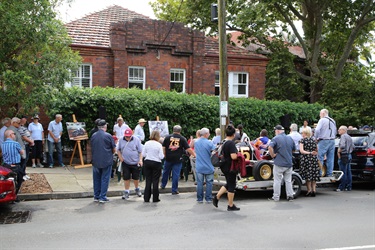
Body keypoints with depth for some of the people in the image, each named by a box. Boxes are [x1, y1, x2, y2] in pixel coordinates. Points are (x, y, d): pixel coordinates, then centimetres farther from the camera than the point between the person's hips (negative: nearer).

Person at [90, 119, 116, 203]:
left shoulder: (93, 136, 2)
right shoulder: (108, 136, -11)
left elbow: (91, 148, 13)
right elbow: (114, 149, -4)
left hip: (96, 161, 4)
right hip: (107, 161, -4)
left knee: (96, 179, 14)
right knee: (105, 179, 4)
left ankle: (96, 196, 20)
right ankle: (103, 197, 4)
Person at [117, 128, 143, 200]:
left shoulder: (136, 140, -6)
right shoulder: (121, 140, 1)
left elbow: (140, 151, -3)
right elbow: (118, 149, 13)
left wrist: (140, 160, -11)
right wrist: (120, 157, -1)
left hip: (135, 163, -1)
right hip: (125, 162, 1)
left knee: (136, 177, 10)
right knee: (126, 178, 3)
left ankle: (137, 189, 35)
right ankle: (127, 192, 16)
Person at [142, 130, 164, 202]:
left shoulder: (147, 143, -2)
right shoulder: (159, 145, -11)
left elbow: (143, 154, 0)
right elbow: (161, 156, -12)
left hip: (147, 163, 3)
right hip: (156, 163, -3)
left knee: (148, 181, 9)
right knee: (155, 181, 5)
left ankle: (146, 198, 12)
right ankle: (155, 198, 11)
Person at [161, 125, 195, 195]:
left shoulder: (167, 137, 0)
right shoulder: (182, 139, -2)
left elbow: (163, 148, 0)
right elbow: (188, 149, -5)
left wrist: (165, 155, 10)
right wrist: (195, 155, 0)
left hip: (168, 158, 2)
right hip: (177, 159, -2)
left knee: (165, 172, 21)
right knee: (176, 174, 3)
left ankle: (163, 185, 35)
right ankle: (174, 190, 7)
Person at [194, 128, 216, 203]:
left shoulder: (196, 142, 3)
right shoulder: (209, 143, -13)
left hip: (199, 167, 3)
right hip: (208, 167, -3)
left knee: (199, 183, 8)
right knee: (209, 183, 7)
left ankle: (199, 199, 13)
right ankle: (208, 198, 11)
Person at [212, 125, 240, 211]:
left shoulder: (224, 142, 6)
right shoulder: (231, 143, -21)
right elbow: (233, 156, -28)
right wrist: (238, 155, -10)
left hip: (225, 167, 8)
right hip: (230, 168, -8)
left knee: (228, 184, 23)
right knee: (231, 186, 4)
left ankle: (217, 197, 18)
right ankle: (231, 206, 14)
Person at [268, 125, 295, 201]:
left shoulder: (276, 138, -10)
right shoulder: (290, 138, 9)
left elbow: (270, 147, -25)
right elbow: (294, 149, 19)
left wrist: (273, 155, -12)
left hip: (279, 163, -5)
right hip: (289, 163, 5)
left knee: (277, 181, 3)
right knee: (288, 181, 13)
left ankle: (276, 197, 8)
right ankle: (290, 196, 15)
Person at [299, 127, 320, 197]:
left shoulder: (302, 140, -2)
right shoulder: (314, 140, 12)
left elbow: (301, 151, -15)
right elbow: (316, 151, 17)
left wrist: (308, 153, -18)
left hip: (306, 159, -4)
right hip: (314, 159, 4)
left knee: (307, 175, -1)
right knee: (314, 175, 7)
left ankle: (309, 190, -2)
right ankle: (314, 190, 5)